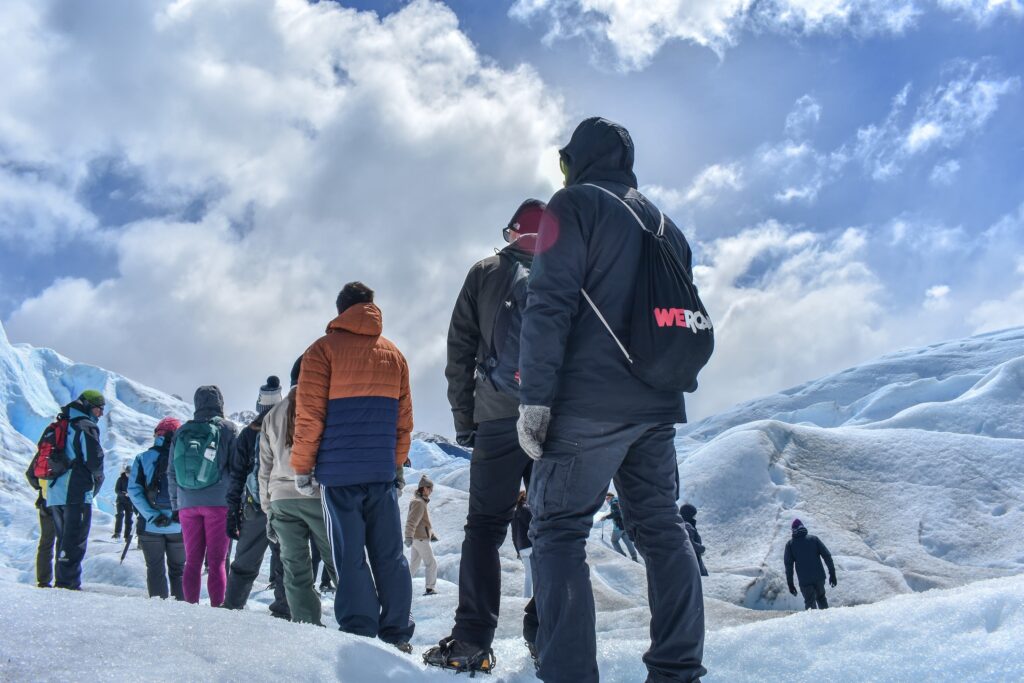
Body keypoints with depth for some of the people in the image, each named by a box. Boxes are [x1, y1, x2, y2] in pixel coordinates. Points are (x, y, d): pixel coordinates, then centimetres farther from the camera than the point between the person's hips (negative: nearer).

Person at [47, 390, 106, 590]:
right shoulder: (87, 427, -8)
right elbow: (94, 459, -16)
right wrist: (98, 477, 4)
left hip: (54, 493, 8)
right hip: (77, 493, -8)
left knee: (64, 539, 16)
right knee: (75, 541, -6)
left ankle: (61, 582, 19)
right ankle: (69, 584, -9)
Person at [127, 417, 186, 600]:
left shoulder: (143, 458, 1)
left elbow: (133, 490, -7)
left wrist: (152, 516, -10)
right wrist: (180, 513, -9)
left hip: (151, 526, 0)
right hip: (179, 526, 0)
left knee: (155, 570, 11)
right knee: (178, 570, 13)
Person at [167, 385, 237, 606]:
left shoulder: (182, 431, 12)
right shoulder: (228, 428, 1)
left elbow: (171, 473, 14)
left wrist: (175, 504, 20)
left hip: (187, 504, 3)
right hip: (218, 502, -3)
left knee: (192, 560, 9)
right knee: (216, 561, -1)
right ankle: (217, 607, -5)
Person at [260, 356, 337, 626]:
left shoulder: (272, 416, 18)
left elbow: (265, 468, 19)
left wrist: (269, 509, 21)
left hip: (281, 498, 4)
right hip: (319, 495, -4)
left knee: (295, 569, 5)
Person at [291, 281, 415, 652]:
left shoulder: (324, 349, -1)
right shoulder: (394, 354, 12)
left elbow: (309, 415, -6)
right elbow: (404, 419, 13)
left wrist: (302, 466, 2)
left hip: (339, 471, -4)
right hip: (383, 470, 4)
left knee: (350, 556, -1)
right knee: (390, 555, 8)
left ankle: (360, 636, -1)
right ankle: (398, 636, 11)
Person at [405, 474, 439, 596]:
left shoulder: (421, 501, 17)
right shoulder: (418, 502, -16)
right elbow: (412, 521, -27)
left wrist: (432, 534, 32)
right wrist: (409, 537, -36)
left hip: (416, 539, 10)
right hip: (421, 539, -10)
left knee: (414, 565, 12)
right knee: (431, 564, 1)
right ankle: (430, 588, 6)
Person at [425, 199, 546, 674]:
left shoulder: (485, 272, 9)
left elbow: (460, 350, 4)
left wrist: (464, 418, 7)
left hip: (498, 419, -1)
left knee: (484, 527, 3)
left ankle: (471, 643, -4)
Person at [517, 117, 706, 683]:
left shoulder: (575, 204, -1)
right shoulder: (666, 226, 22)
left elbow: (549, 303, -13)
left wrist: (534, 397, -15)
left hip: (588, 404, -7)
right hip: (656, 407, 7)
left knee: (558, 530, -3)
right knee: (662, 528, 12)